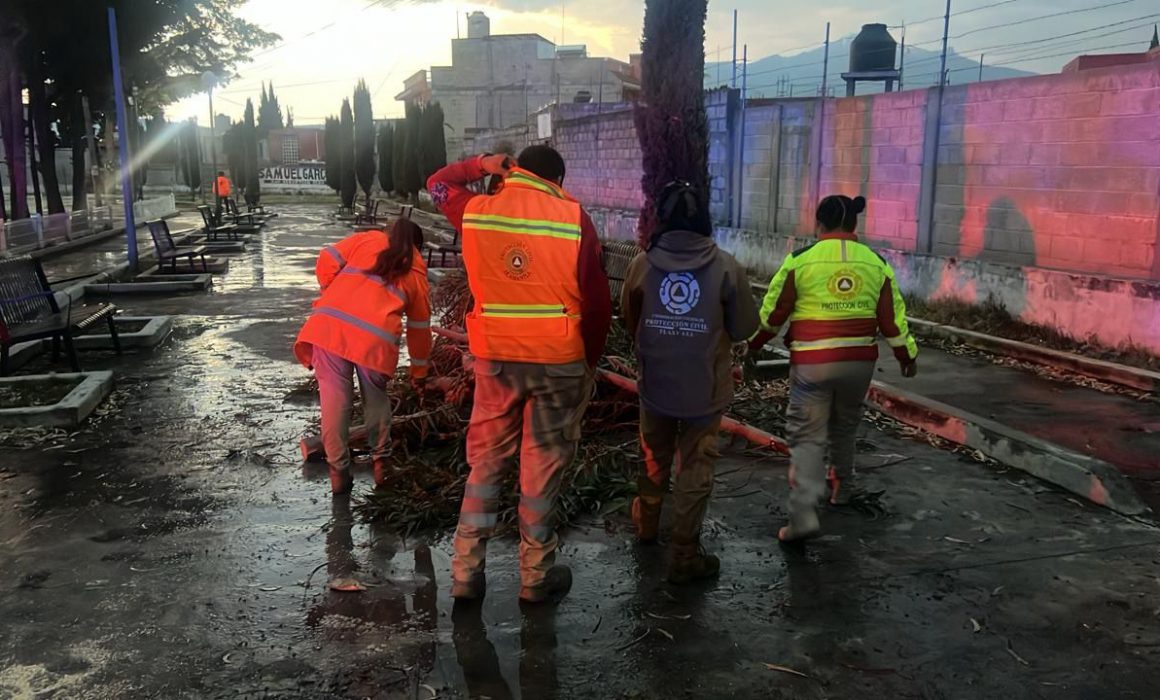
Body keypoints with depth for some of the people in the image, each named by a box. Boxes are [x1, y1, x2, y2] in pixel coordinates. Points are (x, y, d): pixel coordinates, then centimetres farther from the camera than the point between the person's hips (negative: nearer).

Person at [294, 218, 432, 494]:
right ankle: (380, 462, 27)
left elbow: (327, 261, 8)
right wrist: (418, 371, 34)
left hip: (329, 324, 1)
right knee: (376, 400, 20)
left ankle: (338, 472, 10)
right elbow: (420, 326, 24)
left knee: (334, 399, 6)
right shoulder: (416, 269, 20)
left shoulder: (366, 239, 21)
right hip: (375, 337, 0)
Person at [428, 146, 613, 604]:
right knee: (543, 466, 8)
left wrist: (480, 165, 23)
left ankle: (466, 570, 19)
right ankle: (536, 575, 19)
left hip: (495, 356, 3)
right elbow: (597, 302, -3)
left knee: (486, 459, 14)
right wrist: (590, 360, 8)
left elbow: (438, 185, 25)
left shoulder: (477, 211, 2)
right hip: (558, 359, -2)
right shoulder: (573, 218, -5)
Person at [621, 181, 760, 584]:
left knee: (654, 458, 23)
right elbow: (745, 328, -5)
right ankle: (685, 555, 15)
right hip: (706, 388, -2)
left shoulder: (642, 264, -7)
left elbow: (629, 320, 6)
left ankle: (647, 523, 45)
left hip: (655, 384, 2)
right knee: (695, 469, 9)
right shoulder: (725, 267, -12)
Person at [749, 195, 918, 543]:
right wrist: (908, 355, 21)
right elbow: (893, 317, 8)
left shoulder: (800, 259, -7)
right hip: (860, 361, 4)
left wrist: (753, 344, 14)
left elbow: (772, 312, -2)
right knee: (845, 426, 25)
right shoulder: (875, 262, 4)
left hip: (812, 363, -4)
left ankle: (803, 514, -13)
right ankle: (841, 487, 42)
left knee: (807, 435, -2)